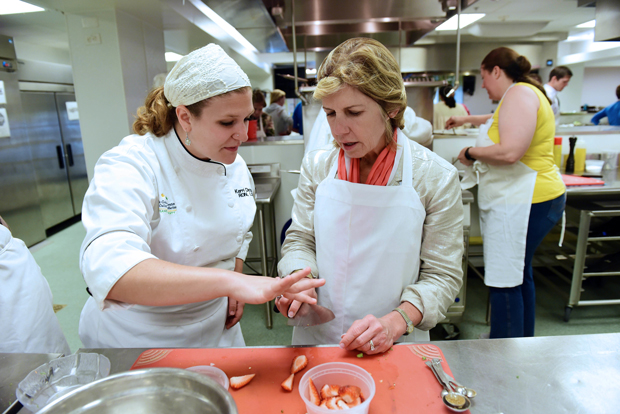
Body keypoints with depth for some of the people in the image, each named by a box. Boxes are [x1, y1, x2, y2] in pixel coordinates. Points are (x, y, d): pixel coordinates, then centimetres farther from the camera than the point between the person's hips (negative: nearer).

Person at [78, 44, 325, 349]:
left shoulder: (235, 167, -4)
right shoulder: (129, 165, -24)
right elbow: (110, 271, -41)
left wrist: (235, 286, -1)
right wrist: (228, 281, -50)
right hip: (137, 338, -5)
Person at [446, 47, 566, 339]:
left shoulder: (519, 93, -13)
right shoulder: (523, 94, 19)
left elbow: (510, 151, -26)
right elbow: (503, 122, 44)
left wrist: (470, 153, -11)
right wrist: (468, 119, 50)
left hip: (522, 203, -11)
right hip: (526, 201, 11)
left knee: (505, 282, -5)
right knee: (519, 275, 19)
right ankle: (523, 344, 35)